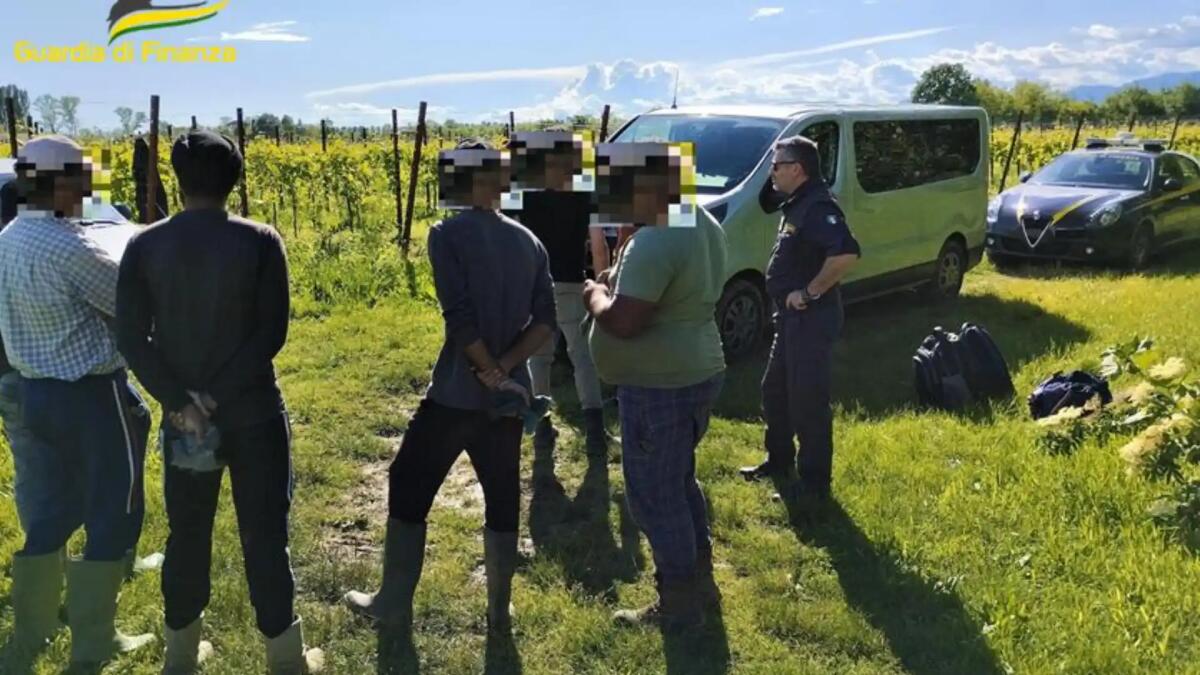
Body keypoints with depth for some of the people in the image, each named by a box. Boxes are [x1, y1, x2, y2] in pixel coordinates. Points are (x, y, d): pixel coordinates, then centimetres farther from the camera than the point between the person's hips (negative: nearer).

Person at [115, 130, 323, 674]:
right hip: (253, 411, -2)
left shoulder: (144, 247, -3)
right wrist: (218, 394, -12)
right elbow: (272, 332, -13)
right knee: (264, 535, 6)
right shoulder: (260, 242, -8)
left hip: (181, 416, 2)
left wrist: (179, 401, -10)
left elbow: (131, 337, -7)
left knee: (187, 533, 17)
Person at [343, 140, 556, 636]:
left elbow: (459, 315, -19)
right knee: (503, 499, 15)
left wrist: (490, 372, -9)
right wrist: (504, 369, -8)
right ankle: (499, 612, 22)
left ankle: (394, 604, 21)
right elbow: (546, 321, -2)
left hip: (457, 393, -5)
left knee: (409, 487, 12)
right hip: (510, 395, 5)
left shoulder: (448, 234, -9)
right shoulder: (529, 241, 7)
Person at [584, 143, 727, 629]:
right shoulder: (704, 225, 8)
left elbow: (623, 322, -27)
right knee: (679, 482, 23)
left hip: (660, 386, -10)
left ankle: (679, 604, 17)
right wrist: (622, 281, 10)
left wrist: (594, 295, -7)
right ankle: (700, 581, 35)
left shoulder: (654, 241, -25)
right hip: (696, 372, 10)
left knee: (654, 496, 4)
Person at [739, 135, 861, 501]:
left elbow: (846, 253, -34)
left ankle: (815, 482, 9)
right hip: (793, 316, 11)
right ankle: (779, 461, 36)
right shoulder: (797, 203, 10)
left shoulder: (818, 206, -22)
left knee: (808, 400, -2)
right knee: (774, 391, 21)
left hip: (812, 318, -11)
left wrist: (809, 292, -26)